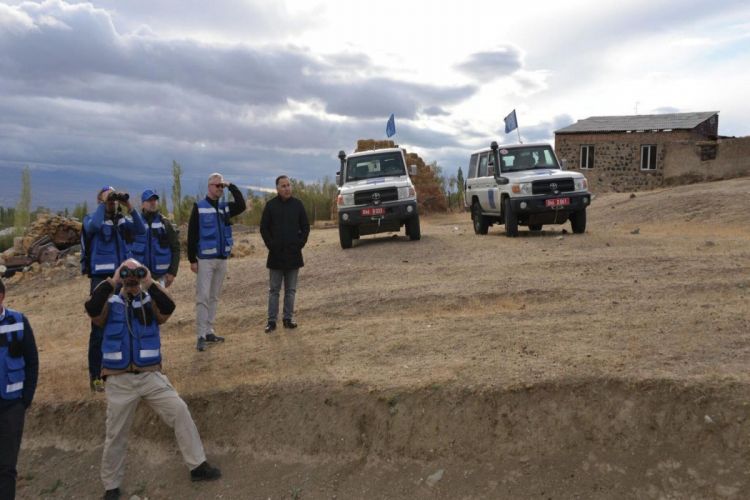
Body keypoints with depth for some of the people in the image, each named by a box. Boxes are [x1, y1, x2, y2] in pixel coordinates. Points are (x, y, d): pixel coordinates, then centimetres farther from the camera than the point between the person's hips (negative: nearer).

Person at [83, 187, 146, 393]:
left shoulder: (123, 220, 8)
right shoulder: (91, 219, -1)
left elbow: (141, 230, -10)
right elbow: (94, 226, -25)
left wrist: (129, 207, -19)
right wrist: (104, 203, -21)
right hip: (101, 279, -4)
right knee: (100, 329, -3)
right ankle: (95, 376, 6)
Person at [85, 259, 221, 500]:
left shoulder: (150, 302, 4)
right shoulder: (110, 304, 2)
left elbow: (168, 308, -17)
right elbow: (92, 309, -20)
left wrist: (149, 283, -16)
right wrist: (112, 282, -17)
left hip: (150, 376, 1)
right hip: (119, 381, -1)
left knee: (180, 411, -7)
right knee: (116, 434, 10)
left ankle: (198, 466, 5)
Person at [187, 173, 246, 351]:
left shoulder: (225, 208, 10)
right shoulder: (199, 207, -5)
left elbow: (241, 205, -9)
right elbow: (192, 235, -7)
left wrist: (231, 187, -9)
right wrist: (192, 259, -11)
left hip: (222, 258, 5)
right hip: (205, 259, -5)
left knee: (214, 297, 11)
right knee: (203, 297, -6)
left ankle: (209, 332, 18)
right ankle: (201, 336, -3)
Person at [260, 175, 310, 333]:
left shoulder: (298, 204, 3)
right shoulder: (271, 205, -1)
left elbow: (305, 227, 7)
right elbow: (264, 228, 1)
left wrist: (300, 244, -4)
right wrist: (271, 245, -8)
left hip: (293, 255, 2)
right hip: (276, 255, -1)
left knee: (291, 290, 8)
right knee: (274, 290, 4)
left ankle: (288, 318, 16)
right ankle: (272, 320, 8)